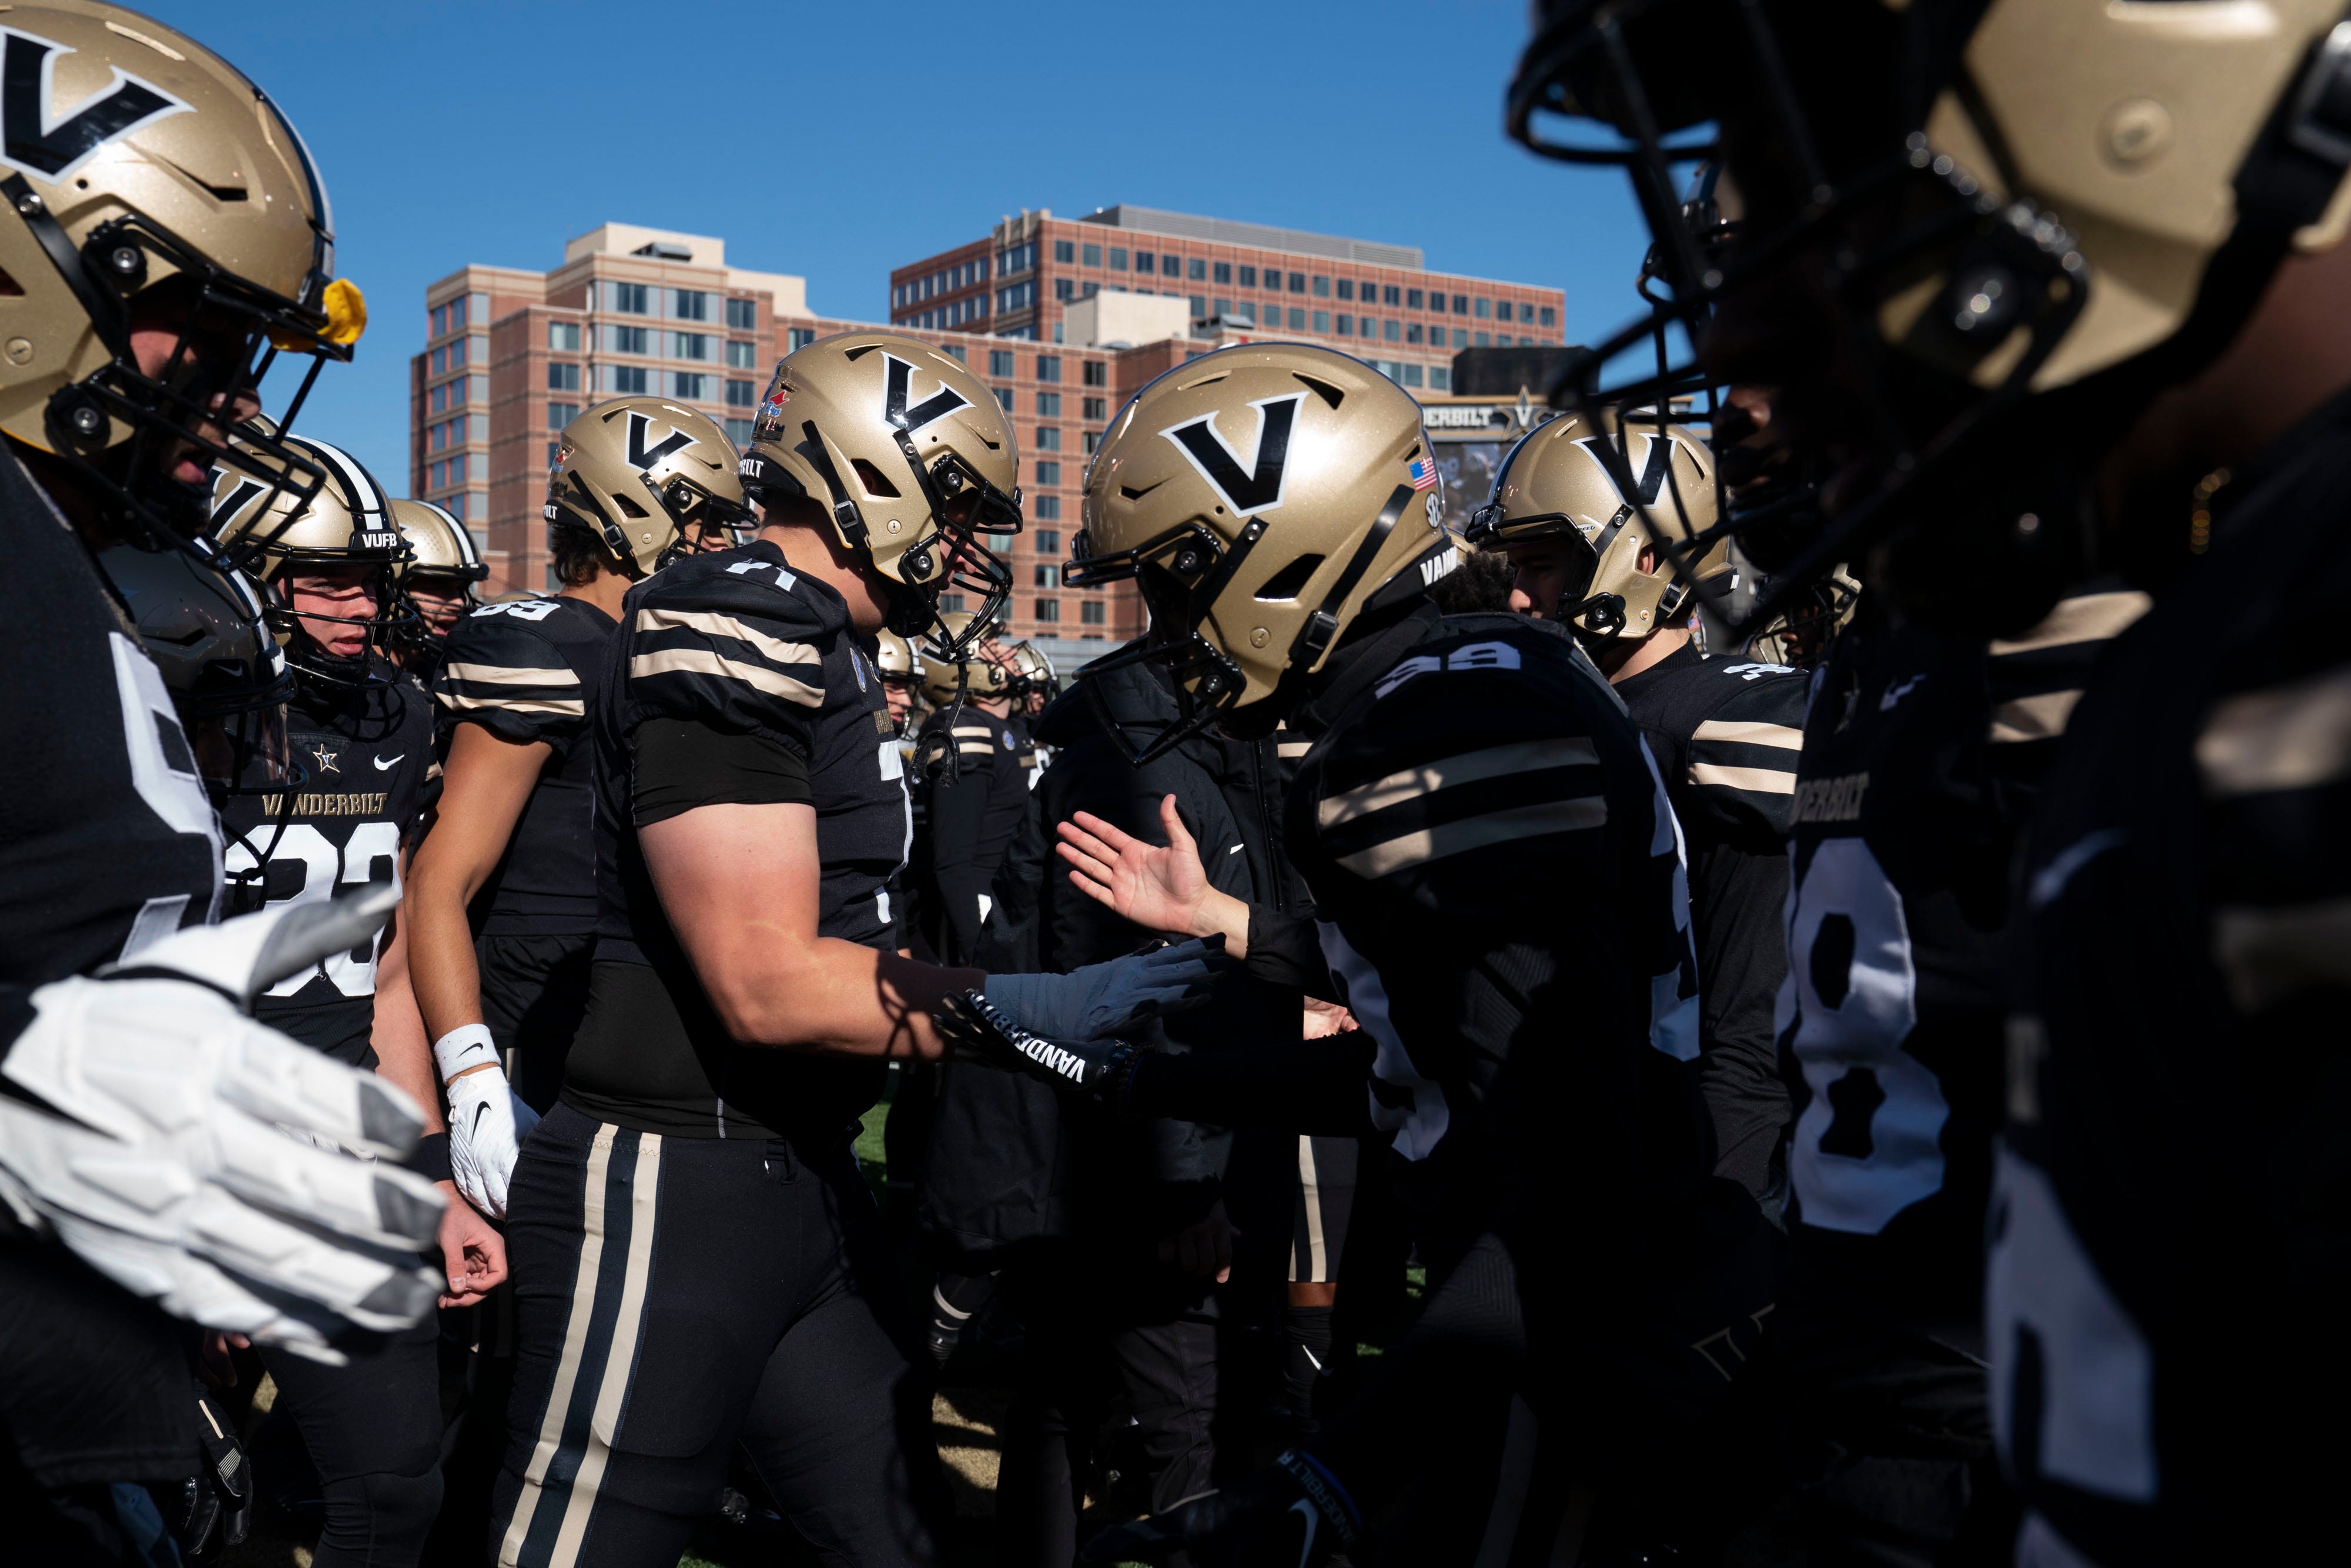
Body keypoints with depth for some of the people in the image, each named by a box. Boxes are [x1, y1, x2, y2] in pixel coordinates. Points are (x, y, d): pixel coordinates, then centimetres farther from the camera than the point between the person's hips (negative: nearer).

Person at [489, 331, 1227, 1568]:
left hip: (805, 1176, 10)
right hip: (669, 1189, -10)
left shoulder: (819, 647, 16)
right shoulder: (729, 632, -16)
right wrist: (1046, 1007, -16)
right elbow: (771, 983, -22)